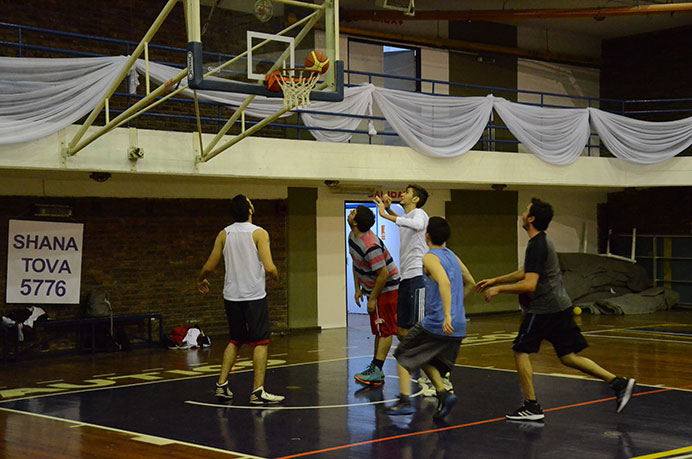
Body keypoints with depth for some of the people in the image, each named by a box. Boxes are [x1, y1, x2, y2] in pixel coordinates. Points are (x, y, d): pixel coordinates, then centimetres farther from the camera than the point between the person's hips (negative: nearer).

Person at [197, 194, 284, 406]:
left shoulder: (224, 234, 4)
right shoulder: (259, 233, -10)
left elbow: (209, 266, 8)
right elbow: (269, 268, -17)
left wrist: (200, 280, 28)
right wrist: (276, 275, 6)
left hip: (232, 295, 5)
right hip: (254, 295, -5)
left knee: (235, 340, 19)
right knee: (260, 342, 1)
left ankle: (222, 385, 17)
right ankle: (258, 391, -5)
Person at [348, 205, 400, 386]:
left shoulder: (370, 246, -30)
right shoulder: (352, 237, 1)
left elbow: (383, 275, -26)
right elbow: (356, 264, 15)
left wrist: (372, 299, -19)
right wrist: (358, 288, 12)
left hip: (387, 288, -10)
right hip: (373, 287, 10)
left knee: (384, 330, -7)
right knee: (380, 330, 15)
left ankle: (376, 370, -9)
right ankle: (375, 368, 21)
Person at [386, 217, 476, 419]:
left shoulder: (430, 258, -9)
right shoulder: (453, 256, 15)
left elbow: (444, 282, -26)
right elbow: (470, 284, 26)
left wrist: (447, 315, -32)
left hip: (436, 323, -7)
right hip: (458, 327, 7)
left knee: (403, 356, 10)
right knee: (426, 360, 22)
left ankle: (404, 400, 0)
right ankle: (443, 393, 2)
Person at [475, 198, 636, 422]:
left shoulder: (537, 245, -16)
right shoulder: (542, 241, 16)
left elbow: (529, 285, -23)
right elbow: (526, 273, 29)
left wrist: (499, 289, -13)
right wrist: (494, 280, 28)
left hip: (545, 308, -9)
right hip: (560, 305, 9)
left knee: (521, 350, 1)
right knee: (568, 357, 11)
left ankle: (531, 406, 2)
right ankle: (618, 382, 4)